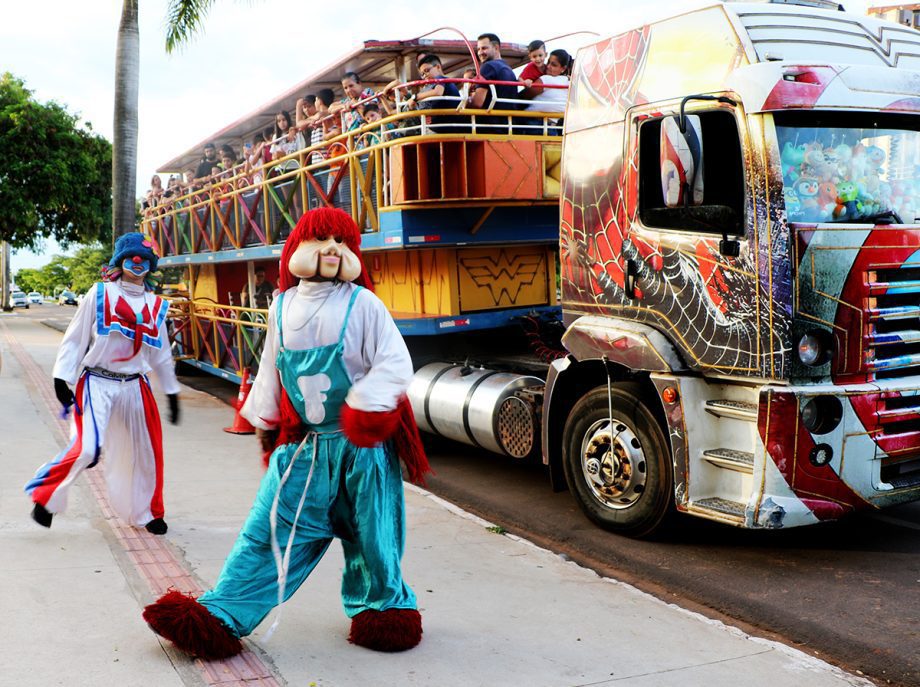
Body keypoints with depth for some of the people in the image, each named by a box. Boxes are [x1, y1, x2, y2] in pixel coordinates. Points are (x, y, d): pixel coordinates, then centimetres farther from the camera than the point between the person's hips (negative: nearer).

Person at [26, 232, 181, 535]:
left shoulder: (155, 305, 9)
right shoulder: (100, 294, -3)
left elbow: (161, 353, 17)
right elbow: (75, 338, -2)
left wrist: (172, 393, 18)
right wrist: (62, 379, -10)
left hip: (135, 386, 5)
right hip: (97, 384, -4)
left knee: (146, 450, 8)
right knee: (86, 448, -18)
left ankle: (146, 512, 27)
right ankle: (45, 496, 6)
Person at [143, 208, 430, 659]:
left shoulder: (362, 304, -7)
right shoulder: (283, 306, 6)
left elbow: (395, 363, -12)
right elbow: (271, 371, 16)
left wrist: (366, 406, -25)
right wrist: (263, 421, 19)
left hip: (362, 444, -3)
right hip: (302, 444, 3)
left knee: (371, 534, 9)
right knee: (268, 530, 4)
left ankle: (383, 606, 33)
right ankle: (220, 616, 11)